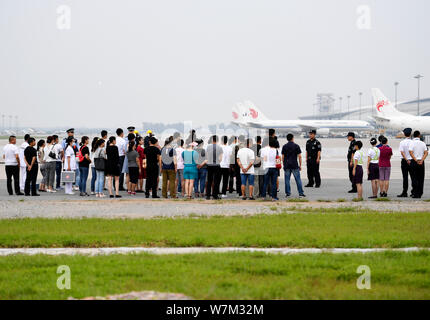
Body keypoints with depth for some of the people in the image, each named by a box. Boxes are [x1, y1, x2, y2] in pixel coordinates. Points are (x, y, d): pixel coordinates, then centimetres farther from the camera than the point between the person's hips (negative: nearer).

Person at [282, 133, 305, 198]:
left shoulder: (284, 146, 3)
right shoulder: (296, 146, -2)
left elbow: (283, 157, 3)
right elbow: (299, 156, -4)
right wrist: (300, 165, 3)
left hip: (286, 165, 2)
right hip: (295, 165, -2)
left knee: (287, 180, 7)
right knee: (298, 179, 2)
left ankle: (288, 193, 6)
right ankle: (301, 193, 0)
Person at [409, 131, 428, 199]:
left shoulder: (412, 143, -4)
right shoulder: (423, 143, 4)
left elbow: (411, 152, -15)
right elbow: (426, 153, -4)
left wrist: (416, 160, -13)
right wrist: (421, 160, -11)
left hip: (414, 162, -2)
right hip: (421, 162, 2)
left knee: (414, 178, 0)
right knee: (420, 178, 6)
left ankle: (415, 194, -5)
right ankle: (420, 194, 5)